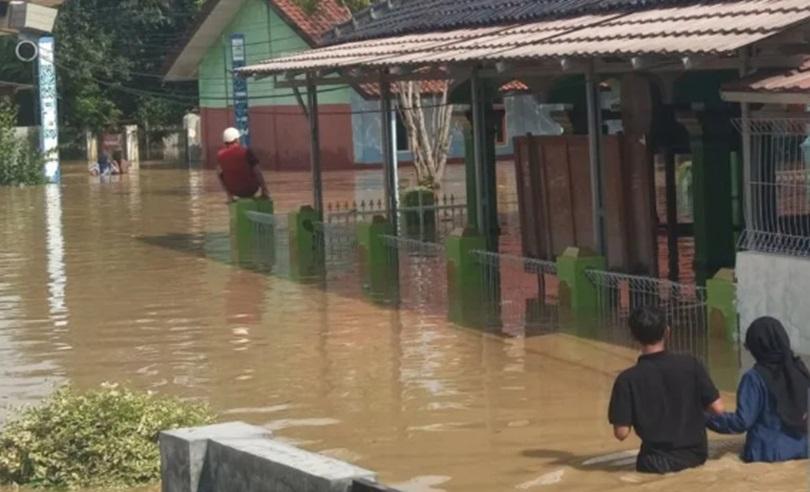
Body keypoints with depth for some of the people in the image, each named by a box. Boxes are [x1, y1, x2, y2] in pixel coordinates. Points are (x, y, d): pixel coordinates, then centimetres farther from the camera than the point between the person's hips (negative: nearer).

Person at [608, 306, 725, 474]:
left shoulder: (628, 379, -13)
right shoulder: (690, 365, -9)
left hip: (656, 463, -2)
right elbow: (717, 407, -5)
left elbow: (621, 433, -12)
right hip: (695, 456, 2)